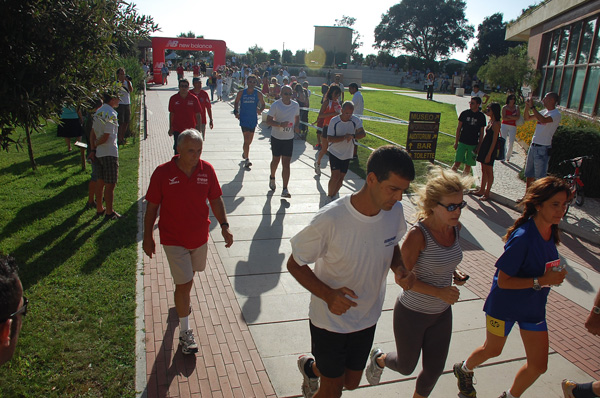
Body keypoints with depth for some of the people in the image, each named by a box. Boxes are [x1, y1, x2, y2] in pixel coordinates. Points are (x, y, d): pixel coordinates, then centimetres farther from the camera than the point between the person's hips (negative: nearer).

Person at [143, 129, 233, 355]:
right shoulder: (163, 173, -16)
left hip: (200, 237, 4)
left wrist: (224, 225, -7)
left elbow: (215, 199, 3)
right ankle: (185, 332, 12)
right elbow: (152, 207, -7)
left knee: (189, 276, 24)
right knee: (184, 283, -5)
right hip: (174, 240, -4)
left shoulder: (207, 170, -8)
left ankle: (181, 301, 56)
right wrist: (148, 237, -3)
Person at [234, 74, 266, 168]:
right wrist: (236, 112, -4)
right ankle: (247, 159, -8)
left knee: (249, 140, 15)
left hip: (253, 119, 3)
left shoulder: (258, 94, -1)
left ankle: (244, 152, 43)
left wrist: (260, 110, -11)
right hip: (243, 119, -3)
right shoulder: (241, 93, -2)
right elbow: (236, 102, 11)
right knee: (246, 139, -12)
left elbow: (263, 104, 9)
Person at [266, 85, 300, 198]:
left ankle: (285, 189, -3)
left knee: (286, 164, -5)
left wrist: (296, 126, -3)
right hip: (276, 137, -2)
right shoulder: (275, 105, -11)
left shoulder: (296, 105, 1)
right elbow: (268, 121, -12)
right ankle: (272, 178, 46)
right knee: (276, 160, 15)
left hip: (289, 138, 2)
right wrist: (280, 124, -29)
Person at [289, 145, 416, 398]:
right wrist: (328, 294, -32)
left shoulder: (394, 211, -14)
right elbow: (294, 264, -18)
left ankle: (311, 367, 54)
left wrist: (399, 268, -15)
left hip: (367, 318, 5)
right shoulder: (330, 220, -31)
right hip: (330, 319, -5)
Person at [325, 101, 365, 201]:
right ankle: (329, 196, 3)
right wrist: (344, 137, -27)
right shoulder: (334, 121, -12)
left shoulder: (355, 120, -6)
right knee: (335, 176, -14)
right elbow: (329, 139, -16)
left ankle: (333, 196, 24)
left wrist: (352, 136, -36)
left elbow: (362, 133, -17)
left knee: (341, 177, 7)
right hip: (334, 152, -3)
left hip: (347, 154, 3)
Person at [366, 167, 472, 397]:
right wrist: (438, 291, -29)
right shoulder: (418, 234, -29)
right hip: (412, 313, -5)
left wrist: (453, 272, -7)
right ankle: (379, 359, 51)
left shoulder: (455, 227, -7)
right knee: (406, 367, 18)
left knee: (435, 370, 17)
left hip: (442, 313, 6)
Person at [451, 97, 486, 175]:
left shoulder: (481, 116, 0)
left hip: (473, 144, 1)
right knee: (457, 162, -8)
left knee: (468, 165, 7)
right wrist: (456, 142, 2)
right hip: (462, 142, -1)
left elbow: (481, 133, 5)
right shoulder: (464, 113, 0)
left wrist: (479, 146, 1)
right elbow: (458, 128, 5)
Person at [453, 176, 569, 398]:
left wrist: (554, 276, -2)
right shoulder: (522, 237, -30)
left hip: (533, 307, 6)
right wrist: (541, 281, -30)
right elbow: (503, 281, -27)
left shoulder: (551, 232, -7)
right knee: (492, 350, 18)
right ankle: (464, 370, 50)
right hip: (504, 305, -6)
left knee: (539, 365, 10)